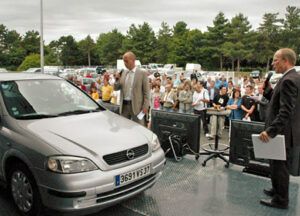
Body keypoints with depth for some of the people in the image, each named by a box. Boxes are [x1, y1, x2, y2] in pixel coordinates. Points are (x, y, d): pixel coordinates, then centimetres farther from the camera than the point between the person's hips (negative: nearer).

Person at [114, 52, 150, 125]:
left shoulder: (142, 73, -4)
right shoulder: (124, 73, 11)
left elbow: (146, 91, -6)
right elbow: (116, 88, 13)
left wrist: (145, 106, -12)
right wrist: (117, 80, -8)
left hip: (136, 106, -5)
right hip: (124, 105, 5)